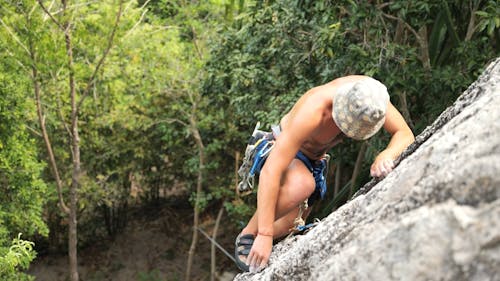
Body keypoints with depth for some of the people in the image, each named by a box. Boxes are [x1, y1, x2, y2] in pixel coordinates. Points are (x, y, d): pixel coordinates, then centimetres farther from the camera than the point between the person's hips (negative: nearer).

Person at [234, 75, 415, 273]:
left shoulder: (371, 97, -27)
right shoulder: (312, 112, -42)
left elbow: (405, 135, -19)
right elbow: (270, 172, -43)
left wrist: (387, 155, -45)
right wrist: (264, 234, -44)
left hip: (313, 160, 7)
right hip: (279, 151, -7)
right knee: (302, 184, -38)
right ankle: (247, 235, -18)